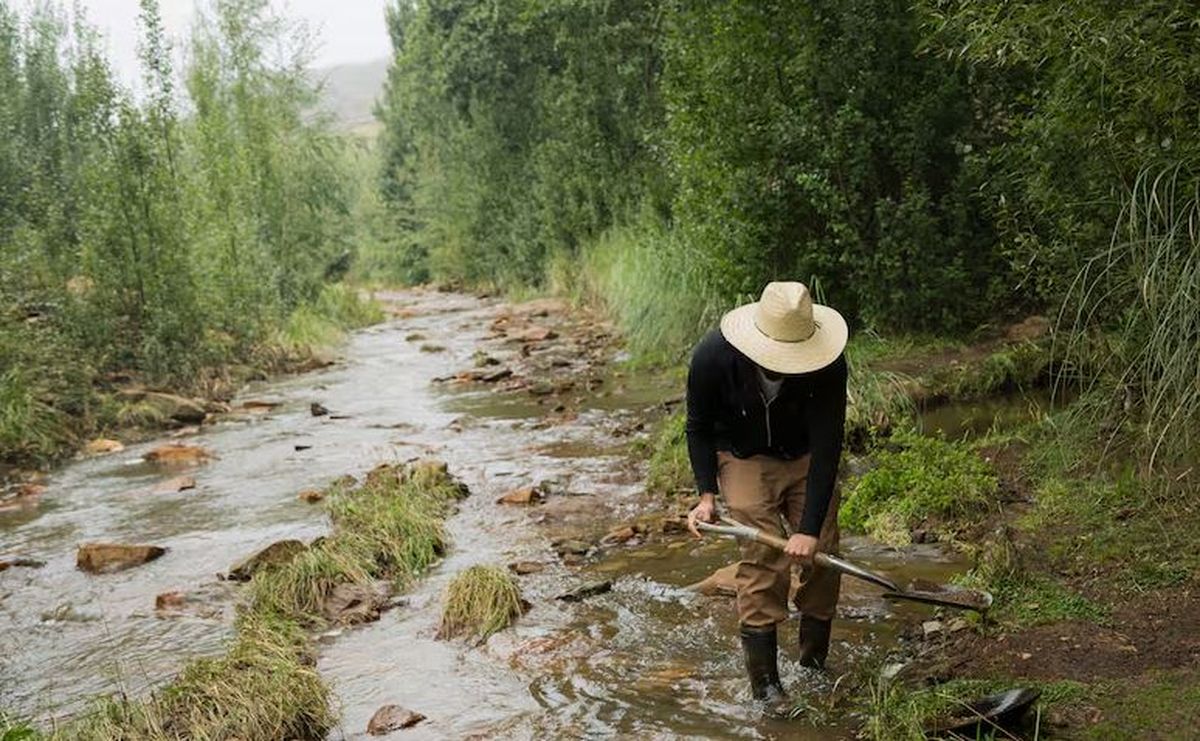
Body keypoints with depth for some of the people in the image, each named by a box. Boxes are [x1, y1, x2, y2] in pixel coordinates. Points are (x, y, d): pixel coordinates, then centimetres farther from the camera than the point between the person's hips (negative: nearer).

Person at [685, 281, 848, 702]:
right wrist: (707, 494, -17)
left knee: (822, 553, -4)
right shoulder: (714, 357, -29)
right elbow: (699, 427, -10)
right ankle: (764, 679, -4)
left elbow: (826, 447, -27)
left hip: (805, 458, 2)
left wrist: (809, 527, -31)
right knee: (763, 556, -14)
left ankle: (814, 661, 16)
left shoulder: (827, 364, -30)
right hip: (745, 459, -1)